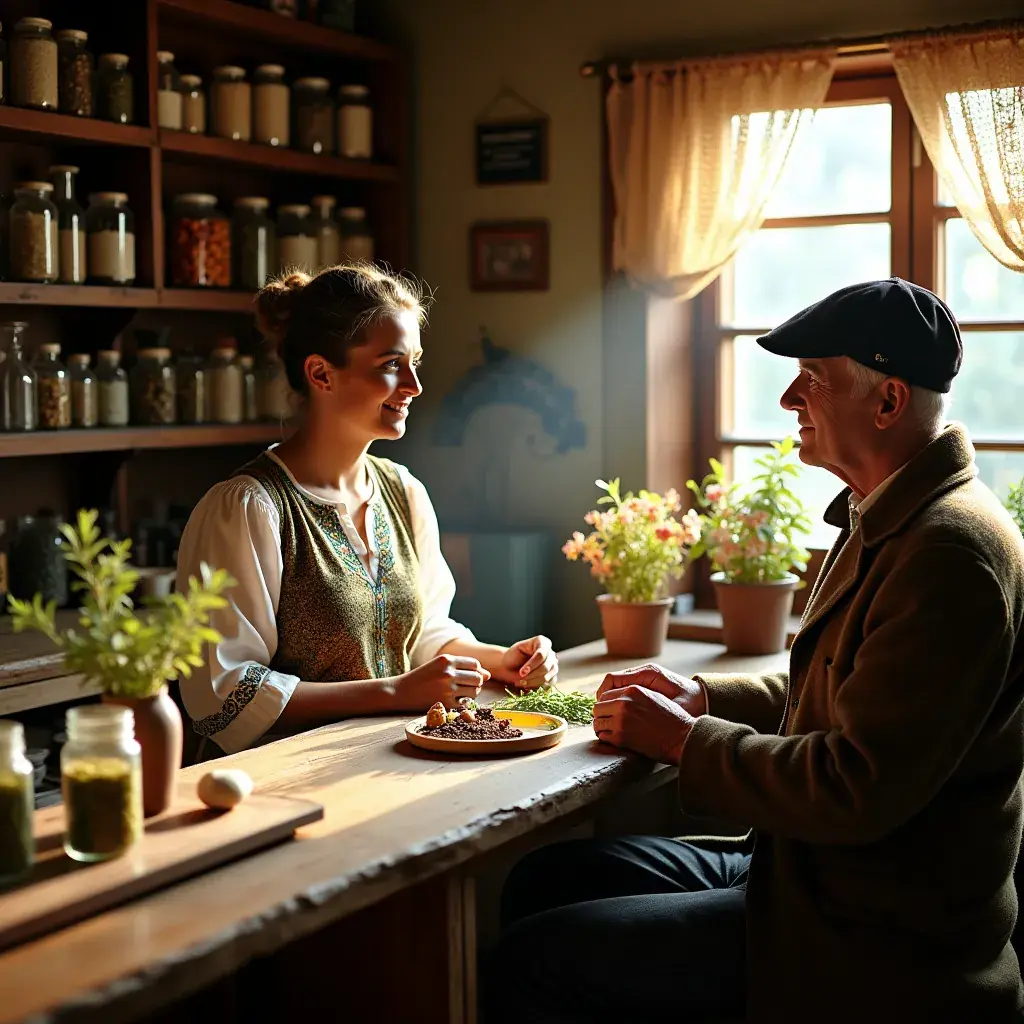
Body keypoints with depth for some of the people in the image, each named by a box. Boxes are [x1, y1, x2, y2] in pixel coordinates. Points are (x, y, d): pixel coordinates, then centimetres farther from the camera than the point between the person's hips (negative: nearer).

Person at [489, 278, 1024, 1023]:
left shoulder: (949, 555, -23)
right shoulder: (886, 519, 11)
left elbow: (858, 791, -26)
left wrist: (685, 740, -14)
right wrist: (704, 698, 6)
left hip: (873, 936, -10)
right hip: (814, 875, 10)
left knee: (530, 960, -13)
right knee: (543, 881, 9)